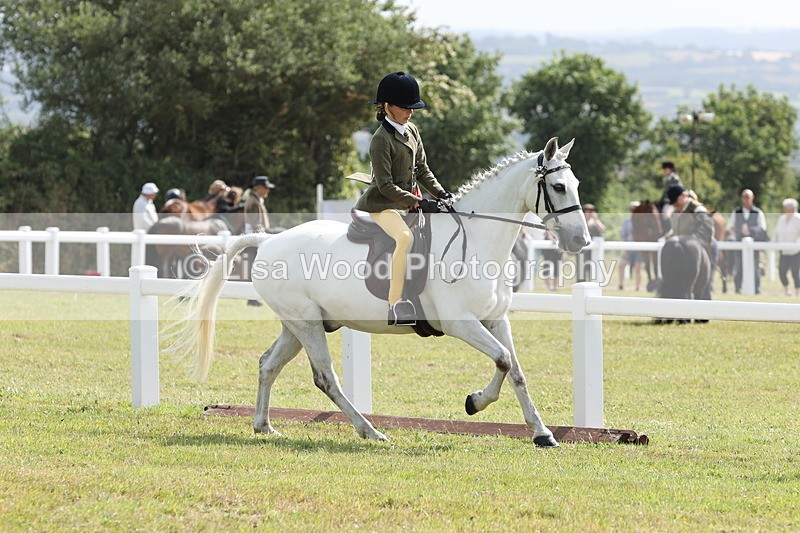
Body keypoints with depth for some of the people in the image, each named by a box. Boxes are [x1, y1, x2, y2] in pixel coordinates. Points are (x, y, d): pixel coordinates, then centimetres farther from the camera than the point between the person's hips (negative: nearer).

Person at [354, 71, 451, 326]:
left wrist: (441, 193, 0)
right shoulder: (381, 139, -15)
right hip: (382, 204, -10)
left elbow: (422, 169, 15)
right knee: (405, 237, -35)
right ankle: (395, 305, -38)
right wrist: (416, 202, -24)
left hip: (408, 202, 10)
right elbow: (386, 185, -18)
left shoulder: (412, 131, 10)